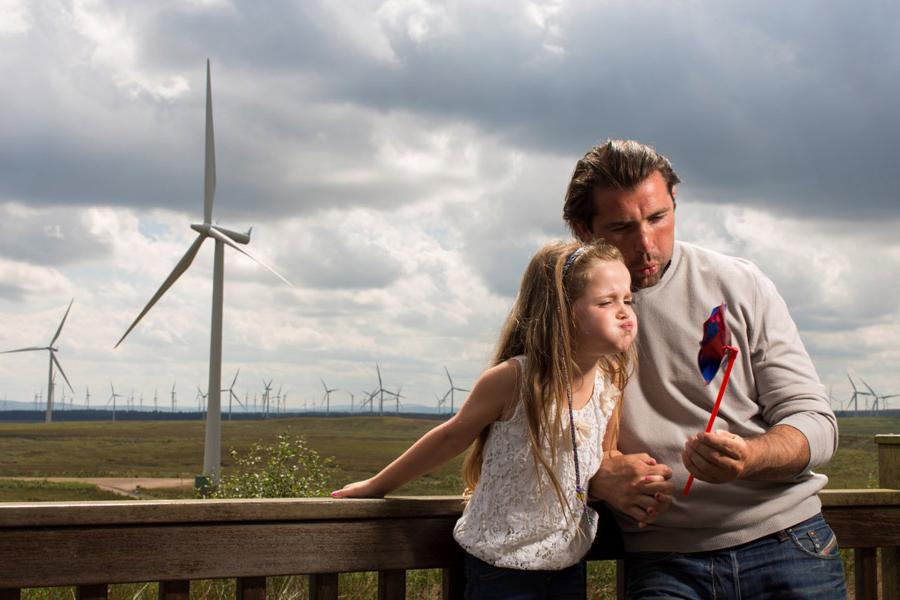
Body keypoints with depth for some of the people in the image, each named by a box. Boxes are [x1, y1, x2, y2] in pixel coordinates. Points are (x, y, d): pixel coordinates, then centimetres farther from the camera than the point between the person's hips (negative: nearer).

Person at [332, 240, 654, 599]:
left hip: (569, 566, 5)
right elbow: (451, 437, -6)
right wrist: (377, 486, 3)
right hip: (502, 569, -5)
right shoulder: (514, 379, -21)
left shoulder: (611, 385, -6)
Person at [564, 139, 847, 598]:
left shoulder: (740, 286, 2)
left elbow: (814, 422, 1)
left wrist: (746, 457, -22)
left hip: (784, 542, 1)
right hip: (662, 560, 0)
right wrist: (596, 477, -17)